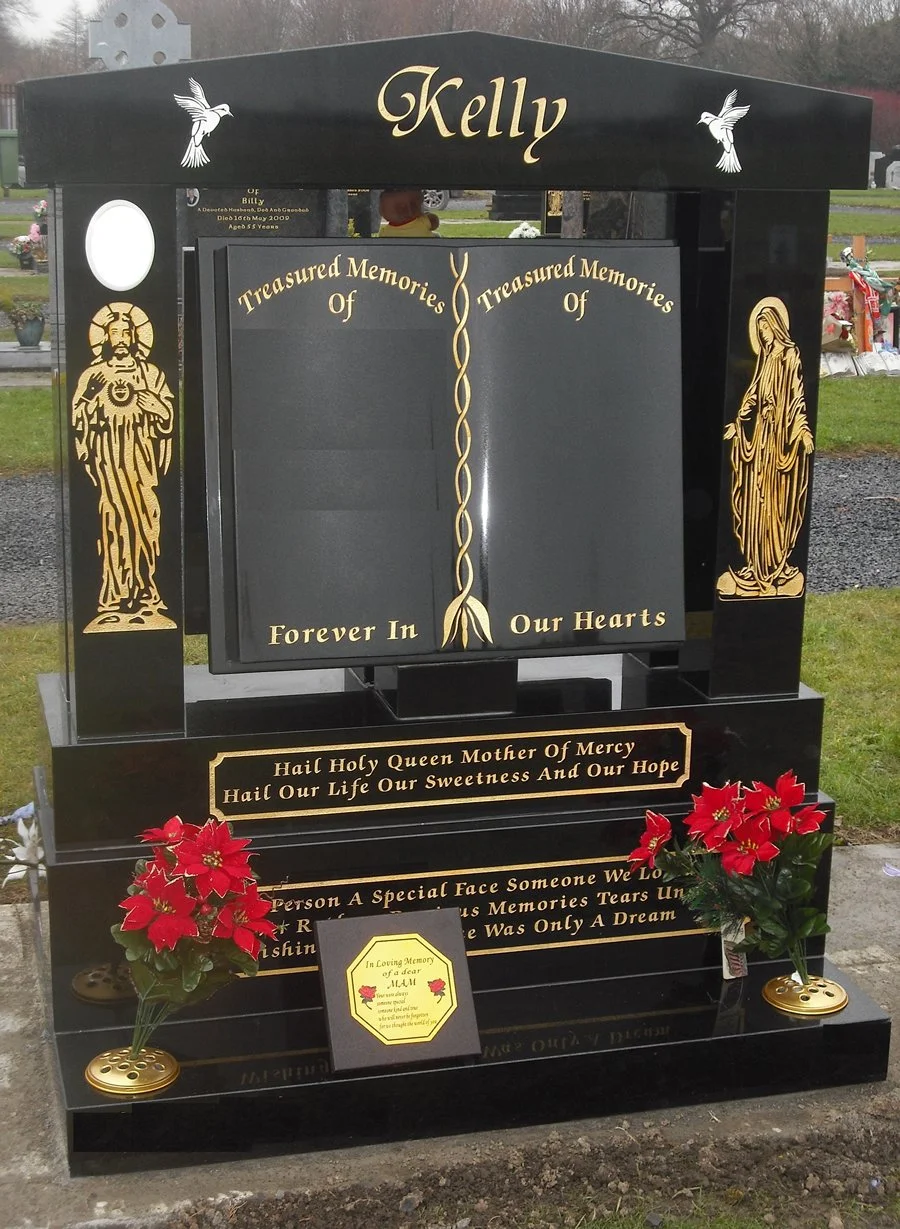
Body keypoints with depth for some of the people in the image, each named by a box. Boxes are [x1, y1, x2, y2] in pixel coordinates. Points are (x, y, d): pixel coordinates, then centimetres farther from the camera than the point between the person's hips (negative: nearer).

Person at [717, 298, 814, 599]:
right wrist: (739, 422, 18)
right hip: (760, 429, 8)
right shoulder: (765, 354, 13)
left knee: (777, 494, -4)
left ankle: (778, 565, 2)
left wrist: (802, 428, -20)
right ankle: (760, 564, 15)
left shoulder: (790, 354, -9)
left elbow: (797, 394, -14)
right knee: (758, 495, 9)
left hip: (783, 430, -8)